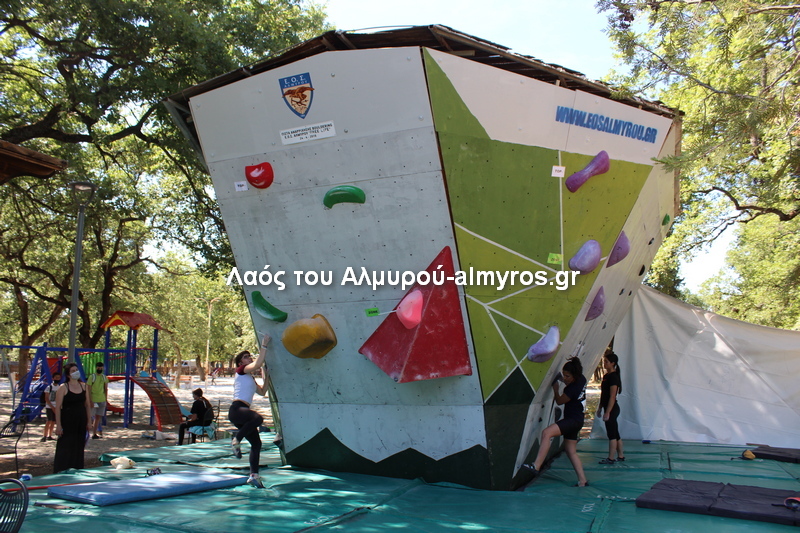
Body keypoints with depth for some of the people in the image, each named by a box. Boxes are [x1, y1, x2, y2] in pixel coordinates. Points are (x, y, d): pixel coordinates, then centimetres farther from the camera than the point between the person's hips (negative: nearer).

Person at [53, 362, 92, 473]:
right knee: (65, 449, -3)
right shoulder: (63, 387, -6)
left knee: (78, 449, 10)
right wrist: (58, 425, -13)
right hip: (67, 422, -5)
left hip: (81, 423, 5)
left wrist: (89, 422, 8)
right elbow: (58, 407, -9)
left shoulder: (83, 386, 9)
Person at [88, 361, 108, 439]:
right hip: (93, 400, -4)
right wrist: (90, 401, -13)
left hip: (102, 400, 4)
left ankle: (94, 433, 10)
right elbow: (89, 390, -7)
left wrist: (105, 400, 10)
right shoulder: (92, 377, -3)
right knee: (91, 417, -3)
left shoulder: (104, 378, 11)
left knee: (98, 417, 6)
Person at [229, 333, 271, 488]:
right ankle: (236, 440, -20)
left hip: (244, 412, 9)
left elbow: (262, 392, 28)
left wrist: (266, 377, 19)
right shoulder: (241, 371, 2)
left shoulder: (251, 378, 26)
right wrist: (264, 346, -10)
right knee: (258, 418, -37)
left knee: (256, 443, 4)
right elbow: (258, 364, -14)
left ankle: (254, 475, 6)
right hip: (237, 409, -9)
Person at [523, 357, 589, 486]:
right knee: (571, 452, 15)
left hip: (573, 420, -10)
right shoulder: (581, 379, 2)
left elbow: (559, 401, -9)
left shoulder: (573, 389, -24)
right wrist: (563, 381, 12)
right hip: (576, 421, 10)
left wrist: (555, 389, 5)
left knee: (546, 433, -26)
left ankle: (536, 466, -32)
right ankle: (583, 480, 19)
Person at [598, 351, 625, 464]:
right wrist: (600, 408, 18)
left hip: (612, 409, -10)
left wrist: (607, 412, -21)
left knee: (612, 434, -5)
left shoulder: (613, 377, -16)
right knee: (615, 434, 15)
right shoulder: (606, 376, 13)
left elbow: (612, 396, -19)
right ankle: (621, 456, 23)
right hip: (611, 409, 10)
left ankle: (610, 459, 0)